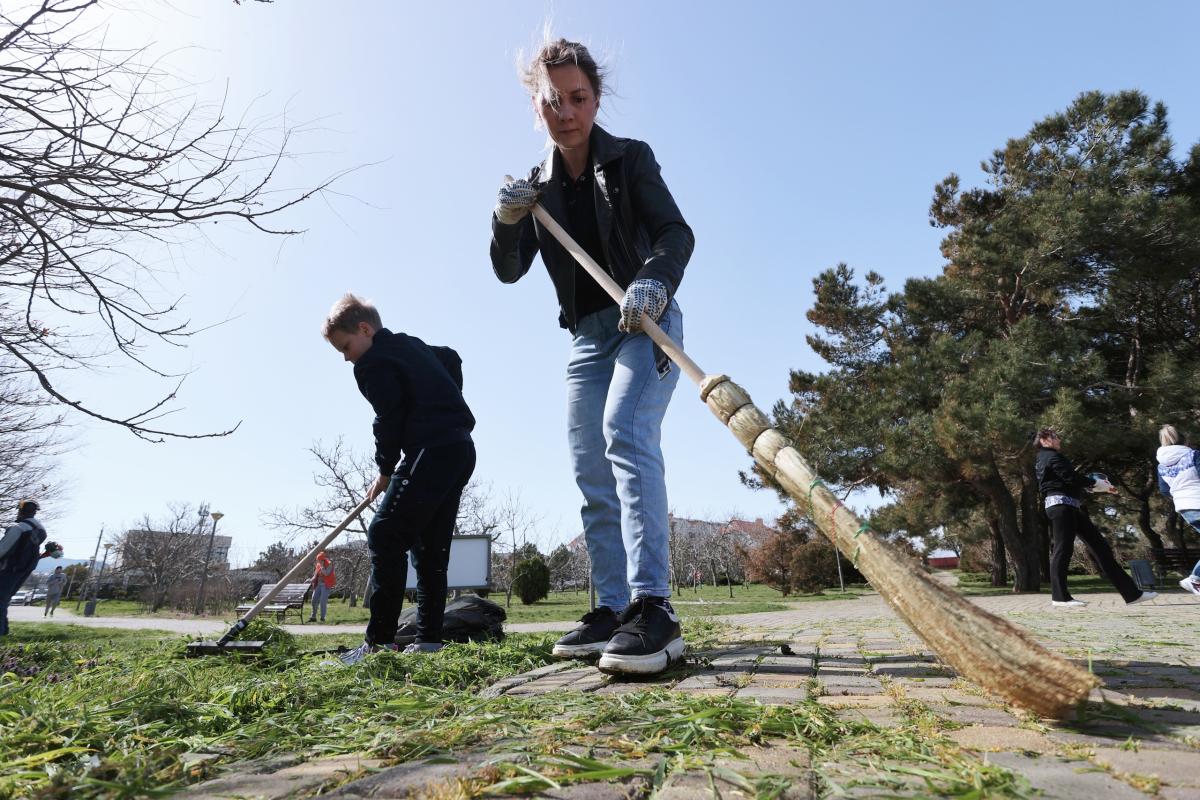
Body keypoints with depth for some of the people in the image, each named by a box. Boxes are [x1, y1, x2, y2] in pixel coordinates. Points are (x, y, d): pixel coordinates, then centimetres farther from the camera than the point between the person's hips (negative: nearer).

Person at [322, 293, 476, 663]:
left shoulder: (373, 362, -2)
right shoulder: (414, 345, 24)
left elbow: (389, 420, -9)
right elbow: (452, 360, 42)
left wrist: (385, 470, 2)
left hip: (430, 452, -10)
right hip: (461, 448, 10)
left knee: (385, 537, -11)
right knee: (430, 547, 10)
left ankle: (380, 640, -12)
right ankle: (428, 639, 10)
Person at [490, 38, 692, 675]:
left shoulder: (631, 158, -1)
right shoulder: (536, 188, 11)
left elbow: (676, 232, -13)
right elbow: (509, 271, 7)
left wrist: (654, 281, -34)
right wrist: (506, 222, -13)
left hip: (646, 323, -6)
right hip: (587, 337, 6)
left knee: (626, 434, -29)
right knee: (591, 473, 2)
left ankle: (652, 607, -32)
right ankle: (613, 611, 8)